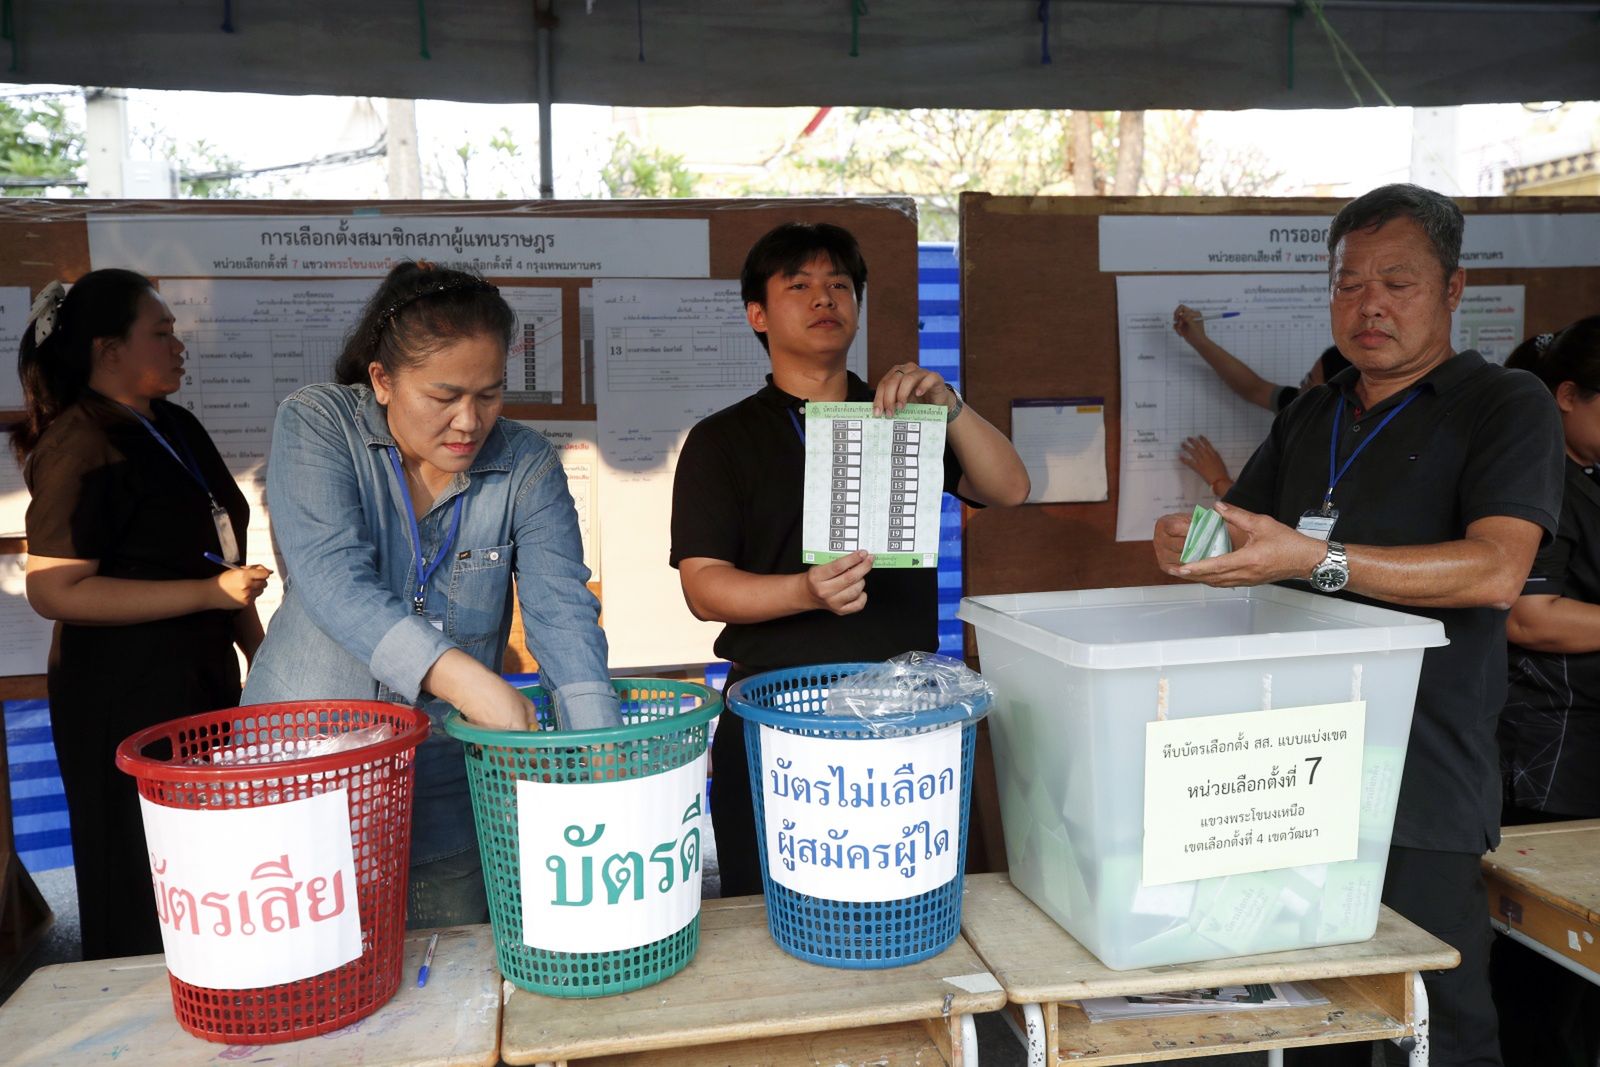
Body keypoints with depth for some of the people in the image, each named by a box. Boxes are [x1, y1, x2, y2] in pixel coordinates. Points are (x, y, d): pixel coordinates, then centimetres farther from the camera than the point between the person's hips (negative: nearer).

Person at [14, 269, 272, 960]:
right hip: (126, 699, -8)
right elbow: (55, 591, -22)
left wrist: (257, 647, 17)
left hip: (203, 678, 8)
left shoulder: (177, 429, 11)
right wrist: (211, 592, -22)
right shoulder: (81, 448, -15)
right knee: (145, 904, 5)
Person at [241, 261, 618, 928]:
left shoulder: (525, 465, -4)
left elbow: (561, 611, -14)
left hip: (449, 790, 2)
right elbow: (334, 579, -22)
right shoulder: (316, 424, -8)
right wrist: (463, 678, -35)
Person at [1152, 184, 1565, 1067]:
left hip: (1421, 785, -5)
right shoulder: (1311, 416, 17)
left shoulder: (1505, 406, -3)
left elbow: (1495, 571, -18)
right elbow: (1240, 530, 19)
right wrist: (1189, 542, -6)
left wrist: (1313, 559, -28)